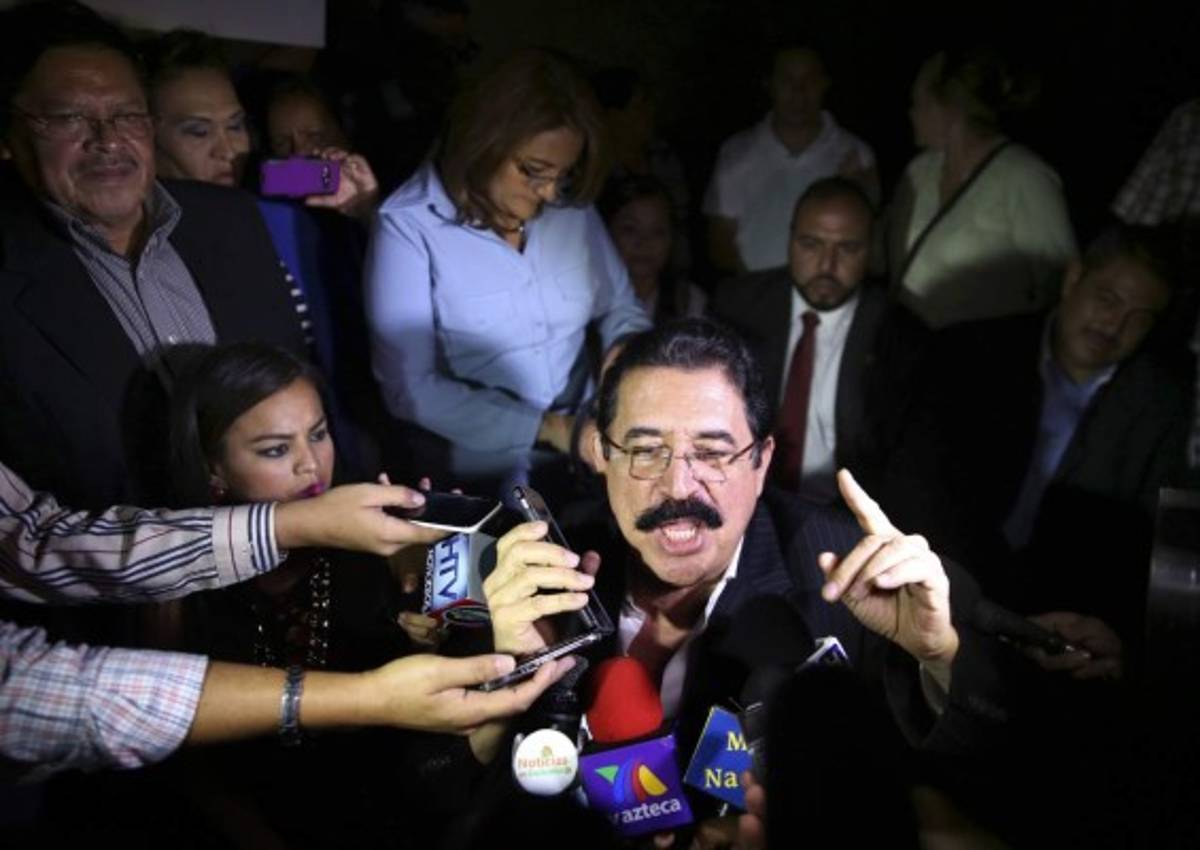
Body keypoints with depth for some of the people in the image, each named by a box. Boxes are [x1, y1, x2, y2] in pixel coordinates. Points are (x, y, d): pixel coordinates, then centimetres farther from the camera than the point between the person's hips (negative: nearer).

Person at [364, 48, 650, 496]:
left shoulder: (572, 207, 2)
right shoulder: (409, 224, -11)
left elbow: (620, 309, 12)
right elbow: (409, 388, -13)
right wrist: (547, 426, -16)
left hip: (582, 463, 4)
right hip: (471, 483, -3)